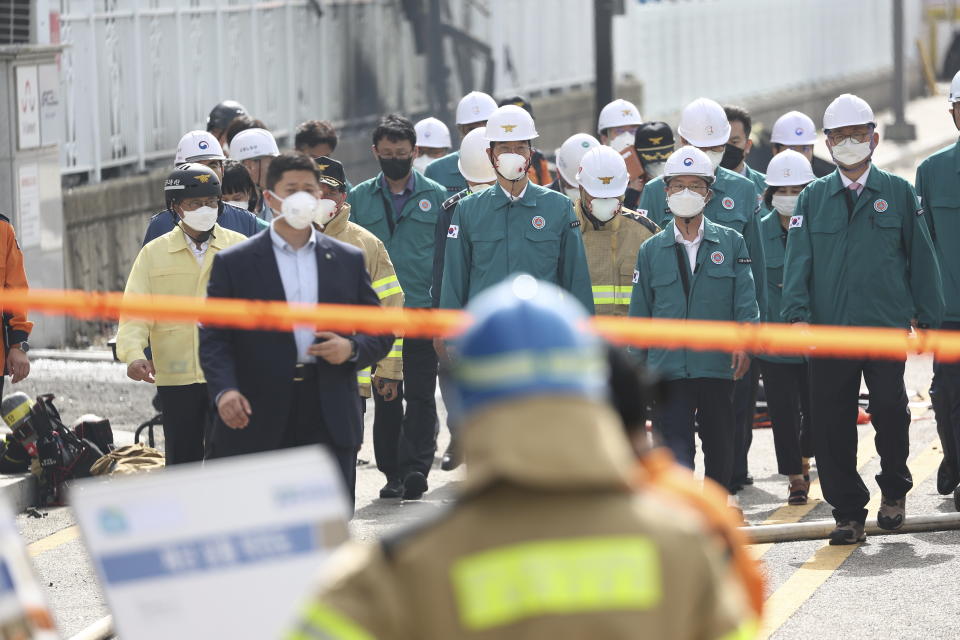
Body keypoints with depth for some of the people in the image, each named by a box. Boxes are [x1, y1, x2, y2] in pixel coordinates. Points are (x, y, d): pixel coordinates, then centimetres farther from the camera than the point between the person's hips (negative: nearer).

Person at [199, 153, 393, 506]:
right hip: (258, 423, -2)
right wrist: (224, 390, -19)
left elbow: (381, 333, 14)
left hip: (330, 424, 2)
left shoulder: (348, 260, 12)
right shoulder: (233, 263, 4)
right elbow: (214, 338, -1)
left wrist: (352, 349, -8)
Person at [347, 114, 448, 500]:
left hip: (423, 311, -2)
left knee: (420, 394, -6)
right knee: (385, 396, 6)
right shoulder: (359, 199, 9)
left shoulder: (436, 197, 5)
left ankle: (416, 468, -9)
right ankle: (394, 472, 12)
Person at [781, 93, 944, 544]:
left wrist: (927, 318, 5)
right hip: (828, 330, 2)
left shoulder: (898, 193, 9)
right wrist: (797, 315, -10)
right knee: (830, 423, -1)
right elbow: (798, 261, 4)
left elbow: (921, 257, 10)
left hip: (887, 325, -2)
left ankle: (894, 490, 13)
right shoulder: (813, 198, 11)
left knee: (889, 410, -13)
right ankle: (848, 514, 9)